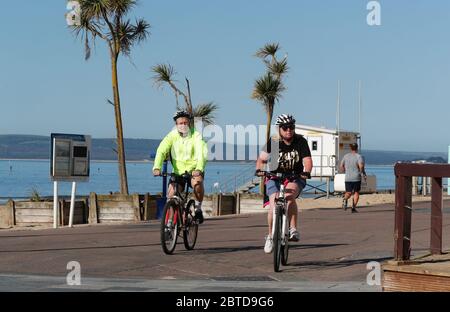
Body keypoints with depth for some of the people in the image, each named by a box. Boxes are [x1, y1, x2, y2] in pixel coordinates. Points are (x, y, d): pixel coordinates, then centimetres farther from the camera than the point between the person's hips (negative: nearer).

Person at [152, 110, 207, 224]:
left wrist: (198, 169, -43)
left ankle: (198, 208, -11)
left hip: (194, 170, -2)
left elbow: (201, 154, -25)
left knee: (197, 182, -33)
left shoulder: (196, 136, -12)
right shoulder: (172, 135, -7)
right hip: (178, 171, 2)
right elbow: (161, 151, -16)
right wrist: (157, 167, -33)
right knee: (171, 195, -14)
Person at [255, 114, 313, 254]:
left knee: (289, 195, -33)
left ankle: (293, 229, -25)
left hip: (295, 178, -1)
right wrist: (259, 169, -31)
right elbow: (262, 159, -9)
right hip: (275, 177, 1)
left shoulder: (300, 141, -8)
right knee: (273, 205, -15)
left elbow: (307, 159, -17)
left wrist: (306, 171, -38)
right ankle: (270, 236, 7)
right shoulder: (273, 143, -7)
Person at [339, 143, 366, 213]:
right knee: (356, 192, 11)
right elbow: (361, 166, -20)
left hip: (347, 178, 3)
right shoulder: (359, 156, -6)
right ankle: (353, 208, 5)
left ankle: (345, 200, -27)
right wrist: (363, 174, -5)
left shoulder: (346, 156, 8)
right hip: (356, 178, -3)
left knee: (348, 193, 6)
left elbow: (341, 166, 11)